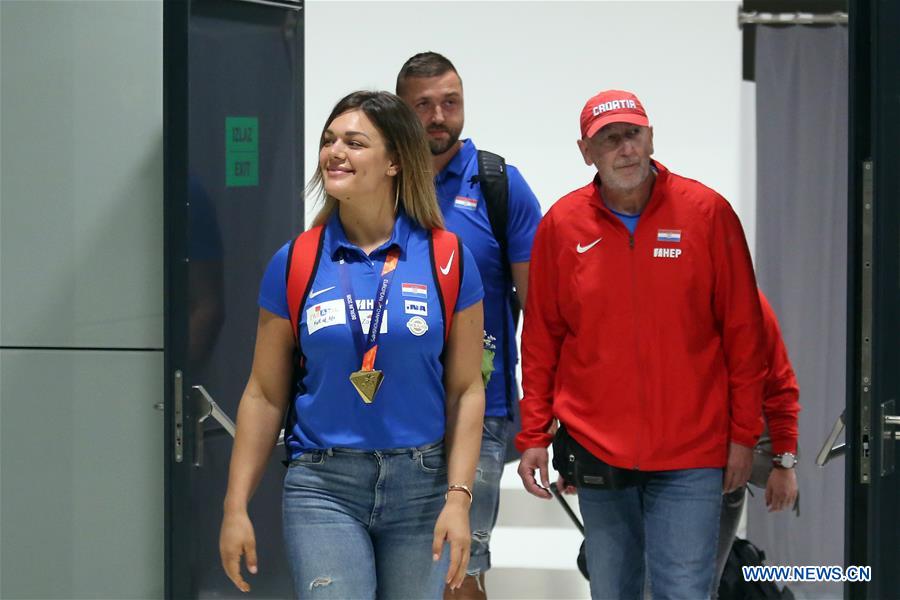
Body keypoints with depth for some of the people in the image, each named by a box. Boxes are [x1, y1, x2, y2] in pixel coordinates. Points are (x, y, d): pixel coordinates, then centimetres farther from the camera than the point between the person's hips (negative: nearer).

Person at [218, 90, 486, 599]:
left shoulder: (447, 260, 0)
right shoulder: (295, 263, 1)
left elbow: (466, 390, 0)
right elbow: (265, 395, 5)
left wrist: (458, 498, -9)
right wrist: (236, 506, 2)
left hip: (421, 483, 1)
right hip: (324, 485, 0)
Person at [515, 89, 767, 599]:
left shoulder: (708, 213, -3)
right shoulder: (562, 225, 2)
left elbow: (743, 332, 1)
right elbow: (541, 340, 8)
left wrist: (744, 434, -1)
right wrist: (534, 436, 5)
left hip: (691, 455, -2)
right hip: (597, 453, 2)